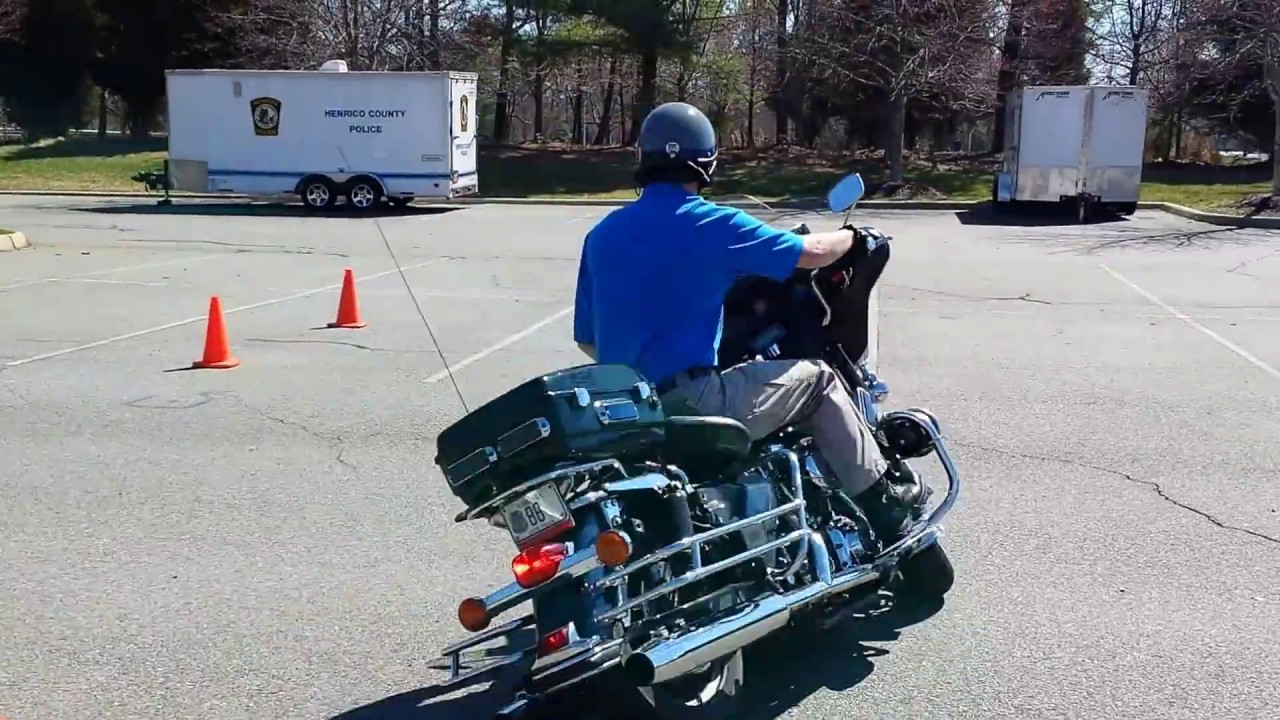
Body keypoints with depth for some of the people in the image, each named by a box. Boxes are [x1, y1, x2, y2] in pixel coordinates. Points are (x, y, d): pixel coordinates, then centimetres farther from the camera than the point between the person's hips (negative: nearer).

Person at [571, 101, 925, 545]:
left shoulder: (602, 234, 9)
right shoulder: (711, 225, -10)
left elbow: (586, 339, 13)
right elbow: (813, 253, -3)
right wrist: (852, 236, 19)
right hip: (688, 403, -7)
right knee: (815, 379, 10)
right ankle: (881, 501, 17)